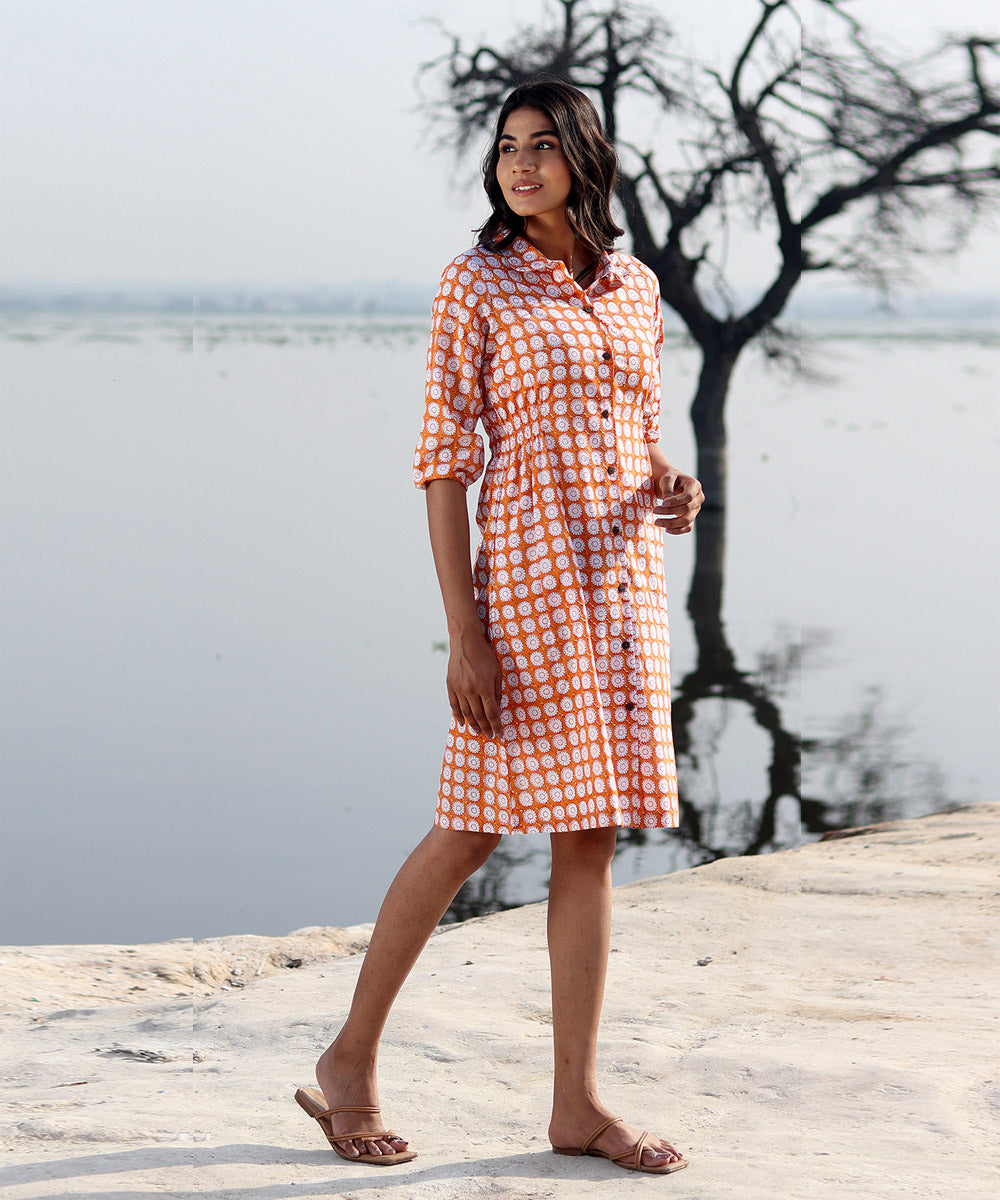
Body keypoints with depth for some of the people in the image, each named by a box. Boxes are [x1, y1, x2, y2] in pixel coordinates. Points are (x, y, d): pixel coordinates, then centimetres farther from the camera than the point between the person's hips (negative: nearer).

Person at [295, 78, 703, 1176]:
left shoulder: (635, 286, 11)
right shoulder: (476, 282, -5)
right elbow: (443, 457, -8)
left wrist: (670, 490, -3)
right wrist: (464, 632, -14)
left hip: (624, 577, 5)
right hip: (527, 571, -5)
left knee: (590, 840, 6)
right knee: (474, 827, -1)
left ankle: (576, 1103, 11)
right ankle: (349, 1064, 14)